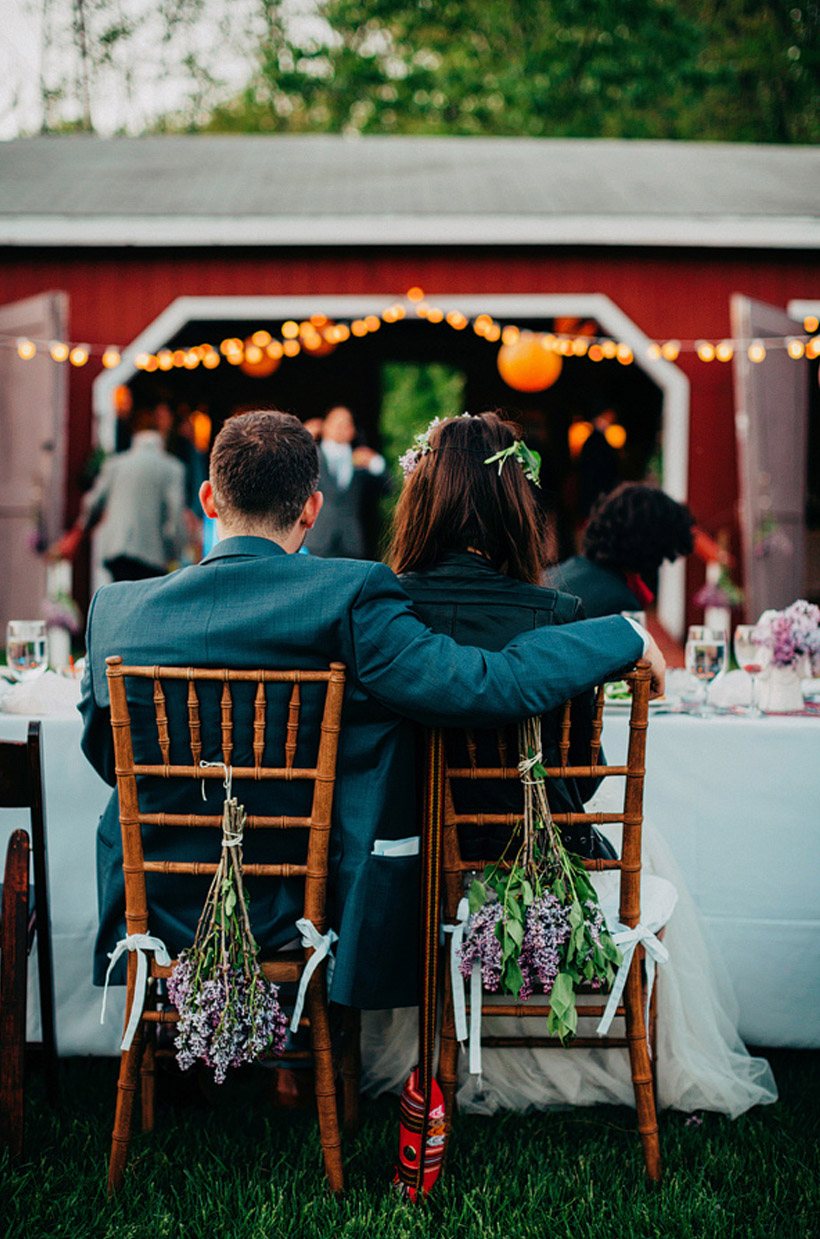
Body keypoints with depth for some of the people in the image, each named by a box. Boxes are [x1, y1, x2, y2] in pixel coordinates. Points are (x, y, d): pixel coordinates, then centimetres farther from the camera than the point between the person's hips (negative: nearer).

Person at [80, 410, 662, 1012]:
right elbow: (490, 685, -26)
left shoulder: (114, 608, -8)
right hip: (308, 913, -2)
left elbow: (105, 758, 6)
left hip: (159, 916, 3)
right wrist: (627, 636, -11)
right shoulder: (347, 596, -20)